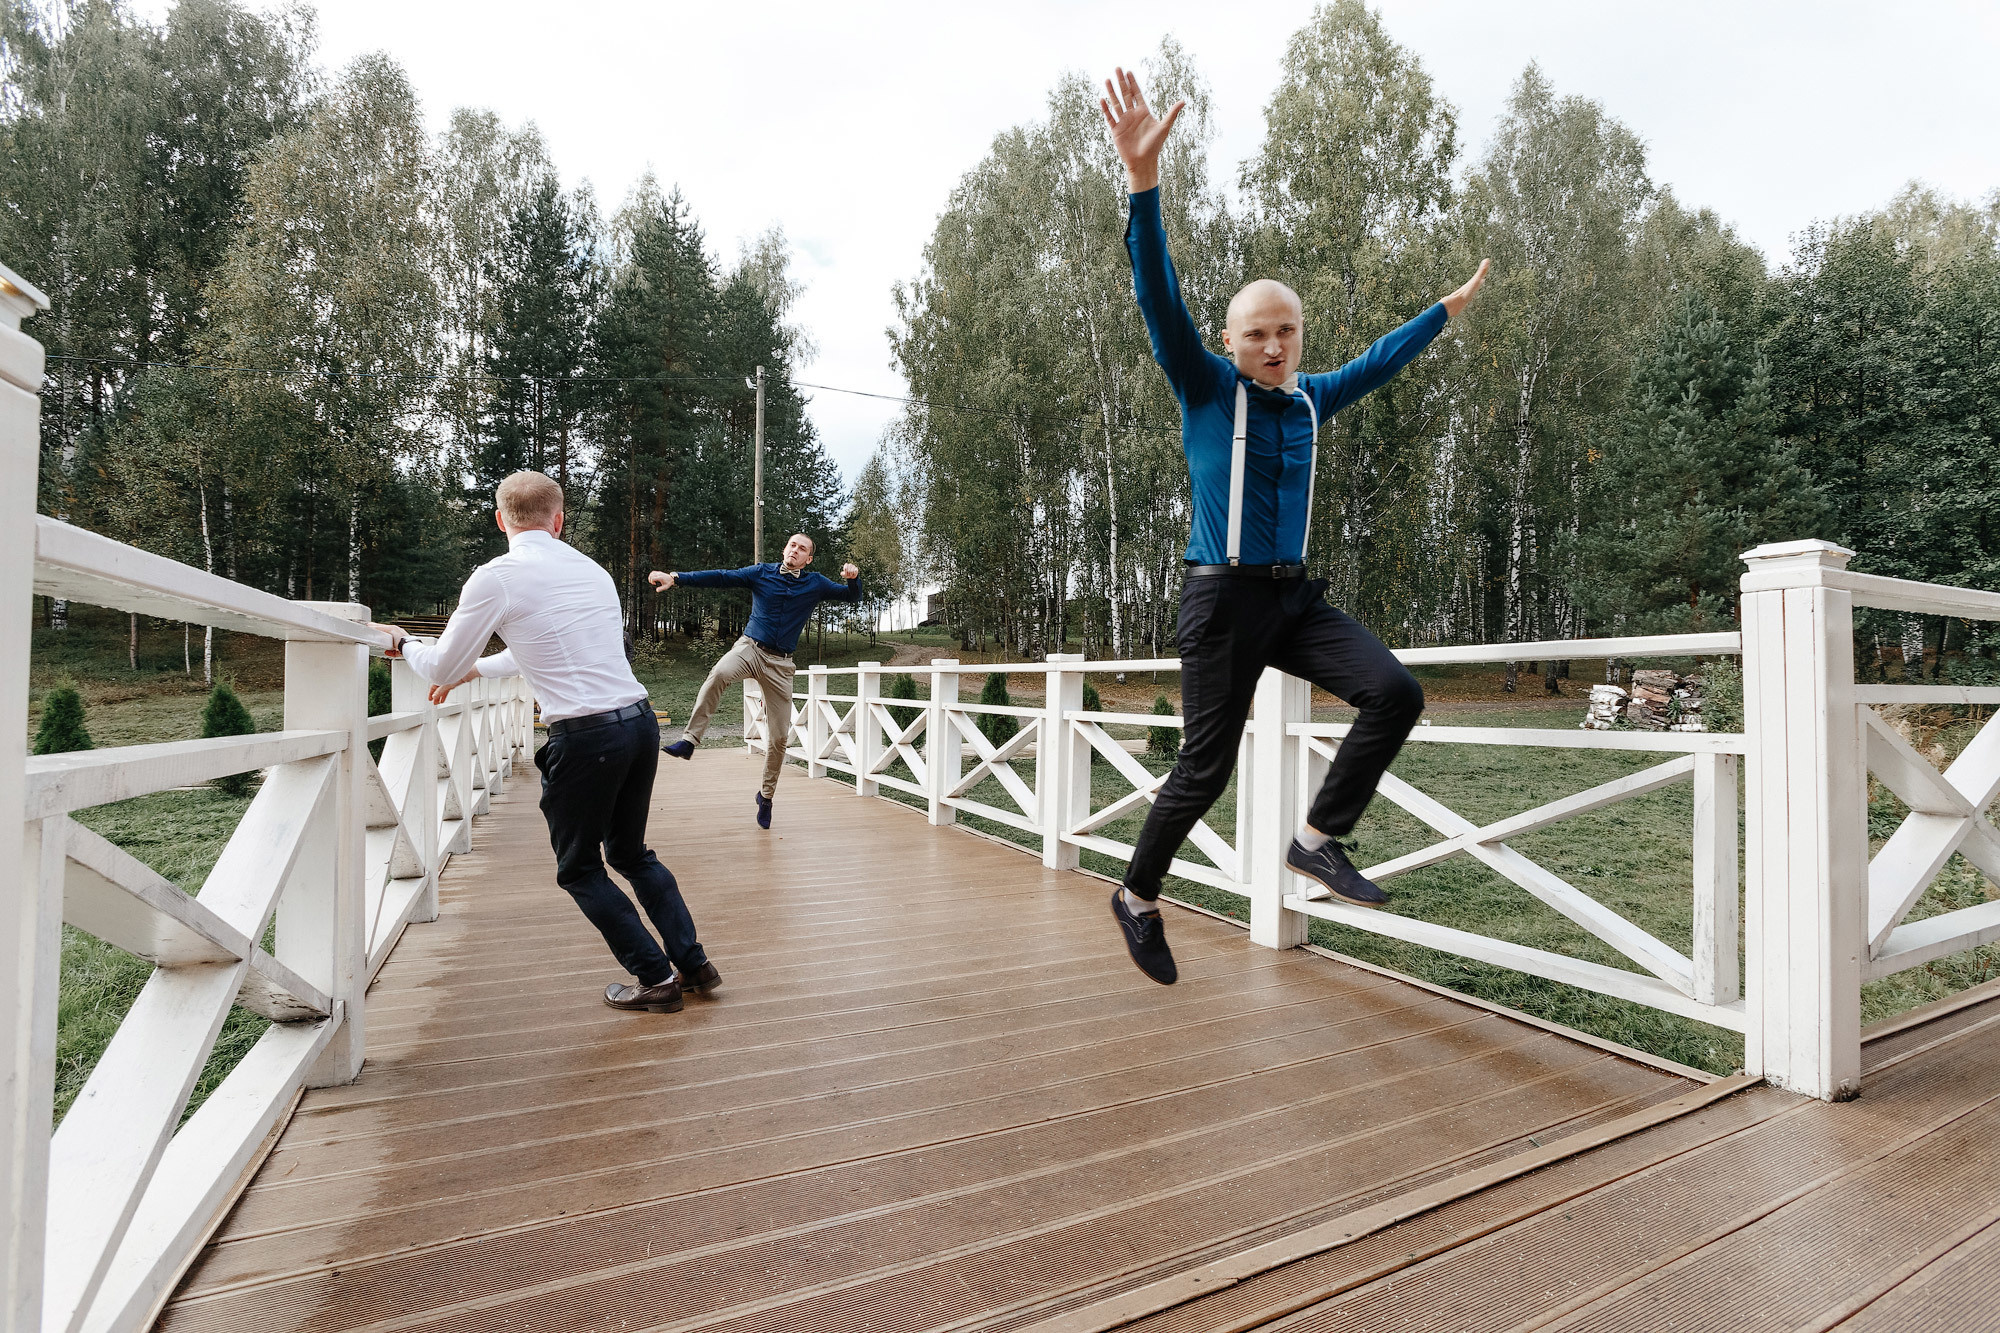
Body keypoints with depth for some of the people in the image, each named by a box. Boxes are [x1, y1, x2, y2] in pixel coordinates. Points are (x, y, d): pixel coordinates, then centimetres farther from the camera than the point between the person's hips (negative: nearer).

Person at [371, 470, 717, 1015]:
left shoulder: (496, 578, -5)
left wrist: (402, 642, 25)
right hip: (641, 721, 6)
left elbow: (441, 669, 5)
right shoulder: (592, 569, 15)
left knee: (580, 869, 14)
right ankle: (693, 963, 23)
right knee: (630, 852, 23)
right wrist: (473, 669, 40)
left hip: (584, 736, -6)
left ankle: (657, 978, 17)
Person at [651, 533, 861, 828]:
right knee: (719, 673, -38)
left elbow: (851, 596, 7)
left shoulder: (816, 584, 6)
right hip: (750, 648, -1)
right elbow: (720, 577, -5)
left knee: (779, 736, 2)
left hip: (780, 663, 1)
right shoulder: (761, 573, 3)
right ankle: (689, 740, -31)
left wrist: (853, 578, -16)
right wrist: (675, 578, -15)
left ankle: (766, 795, 21)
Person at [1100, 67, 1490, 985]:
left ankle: (1319, 838, -1)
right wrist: (1143, 180, -28)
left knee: (1395, 692, -14)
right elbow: (1160, 301, -16)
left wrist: (1450, 307, 44)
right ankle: (1138, 896, 19)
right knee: (1206, 768, -2)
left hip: (1294, 598, 6)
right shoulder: (1205, 387, -2)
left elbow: (1380, 360, 32)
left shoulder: (1311, 399, 14)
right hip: (1223, 599, -6)